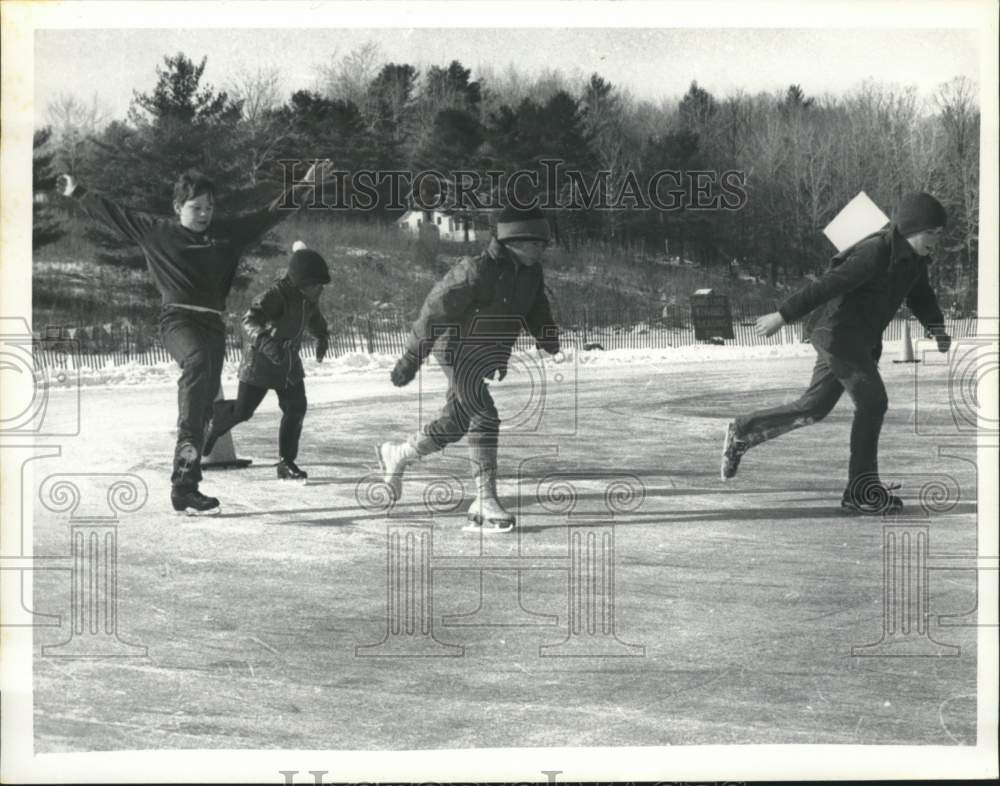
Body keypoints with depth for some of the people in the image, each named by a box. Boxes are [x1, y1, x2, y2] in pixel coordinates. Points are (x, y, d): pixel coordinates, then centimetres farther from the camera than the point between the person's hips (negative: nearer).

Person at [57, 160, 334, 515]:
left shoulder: (228, 232, 12)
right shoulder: (157, 232, 5)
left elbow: (270, 212, 16)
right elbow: (114, 214, 8)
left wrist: (306, 186, 14)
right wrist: (79, 194, 6)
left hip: (213, 324, 4)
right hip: (178, 319, -4)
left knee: (204, 403, 1)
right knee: (198, 360, -37)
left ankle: (184, 485, 5)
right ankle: (188, 442, -42)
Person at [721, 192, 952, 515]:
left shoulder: (913, 256, 5)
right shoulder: (876, 253, -23)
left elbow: (920, 296, 17)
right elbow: (827, 286, -23)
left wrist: (938, 331, 4)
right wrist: (782, 316, -21)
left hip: (861, 338, 10)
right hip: (838, 330, -10)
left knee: (814, 407, 13)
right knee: (873, 402, -12)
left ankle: (743, 433, 25)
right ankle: (862, 491, -5)